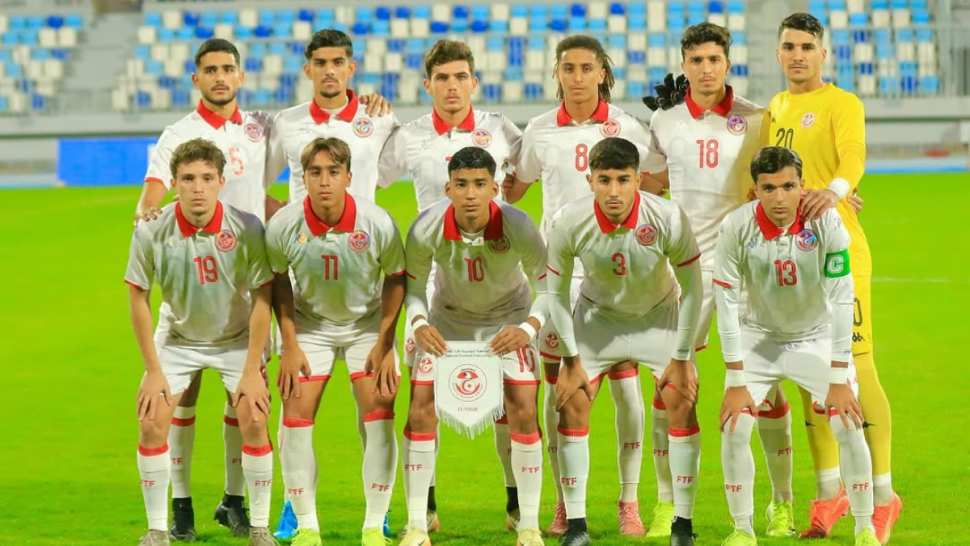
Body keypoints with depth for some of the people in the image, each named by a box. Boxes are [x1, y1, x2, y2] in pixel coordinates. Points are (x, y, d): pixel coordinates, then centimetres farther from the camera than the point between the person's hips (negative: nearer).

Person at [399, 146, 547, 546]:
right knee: (421, 408, -10)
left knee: (523, 411, -12)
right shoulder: (426, 229, -26)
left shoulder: (518, 227, -29)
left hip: (508, 321, -1)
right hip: (448, 318, 1)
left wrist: (528, 328, -33)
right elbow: (412, 284, -8)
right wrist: (419, 323, -27)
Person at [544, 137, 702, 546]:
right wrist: (572, 359, -10)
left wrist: (682, 358, -12)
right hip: (596, 316, 1)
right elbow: (556, 294, -11)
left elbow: (691, 289, -16)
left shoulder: (669, 219, -31)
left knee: (681, 401, -12)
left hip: (660, 315, -1)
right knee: (572, 403, -10)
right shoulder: (568, 223, -27)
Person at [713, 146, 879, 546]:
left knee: (849, 427, -14)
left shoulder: (826, 224, -25)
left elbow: (842, 302, -20)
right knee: (734, 427, -12)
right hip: (759, 337, 1)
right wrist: (737, 383, -16)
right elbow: (727, 305, -17)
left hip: (817, 337, -1)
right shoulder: (736, 227, -23)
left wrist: (838, 380, -19)